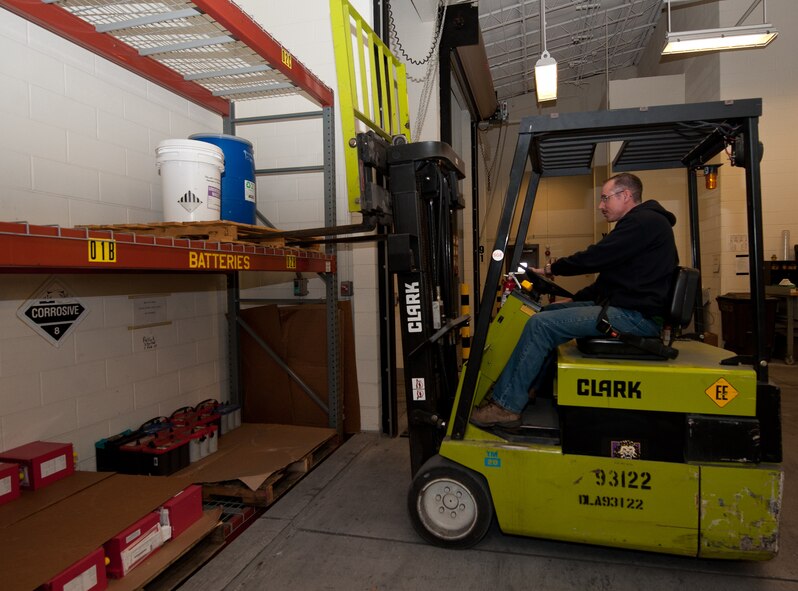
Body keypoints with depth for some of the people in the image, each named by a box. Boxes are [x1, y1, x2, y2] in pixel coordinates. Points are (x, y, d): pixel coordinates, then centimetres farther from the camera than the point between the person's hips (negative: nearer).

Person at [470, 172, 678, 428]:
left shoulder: (645, 222, -13)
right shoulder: (641, 222, 21)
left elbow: (594, 258, -18)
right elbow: (609, 276, 21)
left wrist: (551, 268, -4)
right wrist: (574, 300, 15)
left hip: (634, 316, -11)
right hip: (624, 306, 11)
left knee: (540, 324, -17)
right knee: (548, 311, 11)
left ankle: (507, 406, -10)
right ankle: (531, 390, 10)